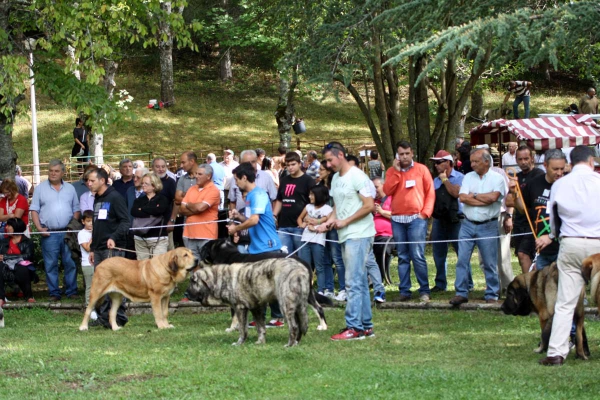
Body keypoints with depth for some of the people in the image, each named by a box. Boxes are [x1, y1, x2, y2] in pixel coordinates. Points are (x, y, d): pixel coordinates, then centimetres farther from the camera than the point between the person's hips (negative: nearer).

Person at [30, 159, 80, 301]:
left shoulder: (70, 188, 11)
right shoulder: (40, 188, 5)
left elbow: (76, 210, 13)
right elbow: (34, 210, 3)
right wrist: (39, 228, -7)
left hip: (68, 232, 1)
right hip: (49, 233, -1)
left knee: (70, 263, 1)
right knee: (51, 264, 0)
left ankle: (71, 291, 8)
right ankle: (54, 293, 5)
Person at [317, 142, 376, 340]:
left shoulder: (357, 176, -12)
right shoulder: (336, 178, 15)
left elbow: (369, 205, -17)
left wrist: (345, 221, -14)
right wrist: (328, 222, 1)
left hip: (359, 235, -9)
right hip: (345, 236, 9)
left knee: (354, 282, -11)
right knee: (360, 282, 13)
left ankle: (354, 327, -11)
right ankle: (366, 326, 18)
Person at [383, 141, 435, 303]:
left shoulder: (421, 169, 4)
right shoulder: (391, 171, 11)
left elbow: (430, 193, 3)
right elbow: (387, 191, -4)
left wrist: (425, 212, -6)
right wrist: (396, 171, -7)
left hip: (416, 218, -3)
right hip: (397, 219, 3)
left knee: (418, 256, -10)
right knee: (402, 257, 5)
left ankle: (424, 290, -6)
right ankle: (404, 290, 8)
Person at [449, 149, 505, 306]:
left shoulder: (497, 178, -3)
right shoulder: (469, 177, 8)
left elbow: (493, 197, -19)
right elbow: (462, 197, -5)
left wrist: (473, 195, -6)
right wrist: (485, 200, -11)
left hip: (488, 226, -3)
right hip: (467, 225, 3)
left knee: (490, 263, 3)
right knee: (462, 260, -1)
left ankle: (492, 295, 11)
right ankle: (461, 293, 4)